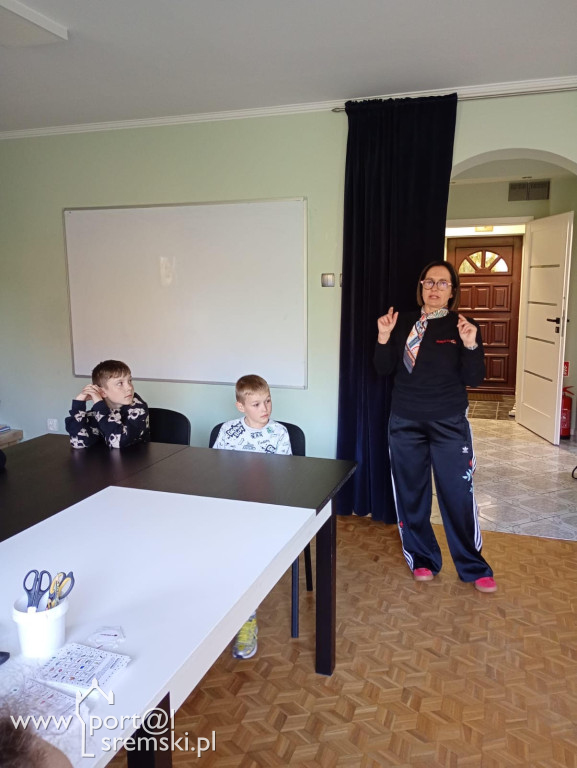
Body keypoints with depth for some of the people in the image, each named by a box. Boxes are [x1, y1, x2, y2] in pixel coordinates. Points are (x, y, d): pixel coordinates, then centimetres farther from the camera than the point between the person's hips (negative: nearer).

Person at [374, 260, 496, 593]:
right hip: (406, 423, 2)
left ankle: (474, 568, 20)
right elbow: (384, 369, 1)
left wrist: (471, 345, -22)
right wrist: (384, 338, -14)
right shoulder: (404, 322, 3)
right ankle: (423, 559, 28)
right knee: (411, 493, 10)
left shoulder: (464, 326, -2)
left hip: (450, 424, -2)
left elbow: (474, 379, -7)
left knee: (458, 494, 2)